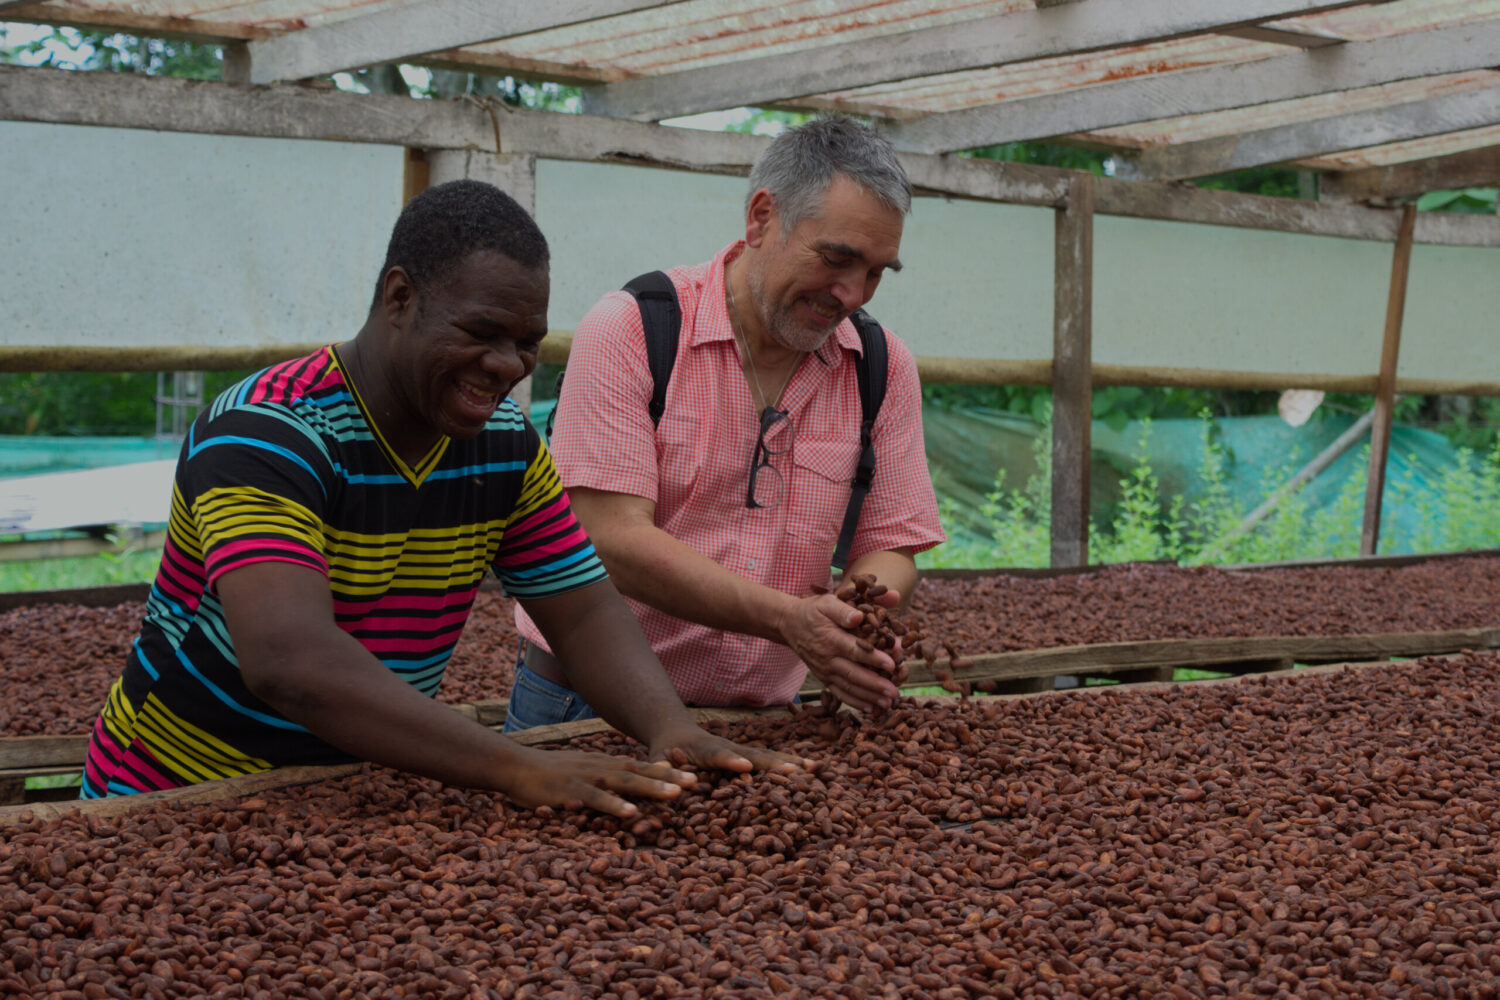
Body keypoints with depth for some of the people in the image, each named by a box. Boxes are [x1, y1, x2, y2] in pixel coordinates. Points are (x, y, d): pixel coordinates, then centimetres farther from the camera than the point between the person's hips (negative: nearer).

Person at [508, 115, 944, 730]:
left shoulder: (884, 368, 3)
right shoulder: (629, 329, -10)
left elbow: (890, 548, 5)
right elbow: (615, 540, -18)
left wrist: (857, 621, -20)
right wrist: (789, 619, -28)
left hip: (762, 722, 5)